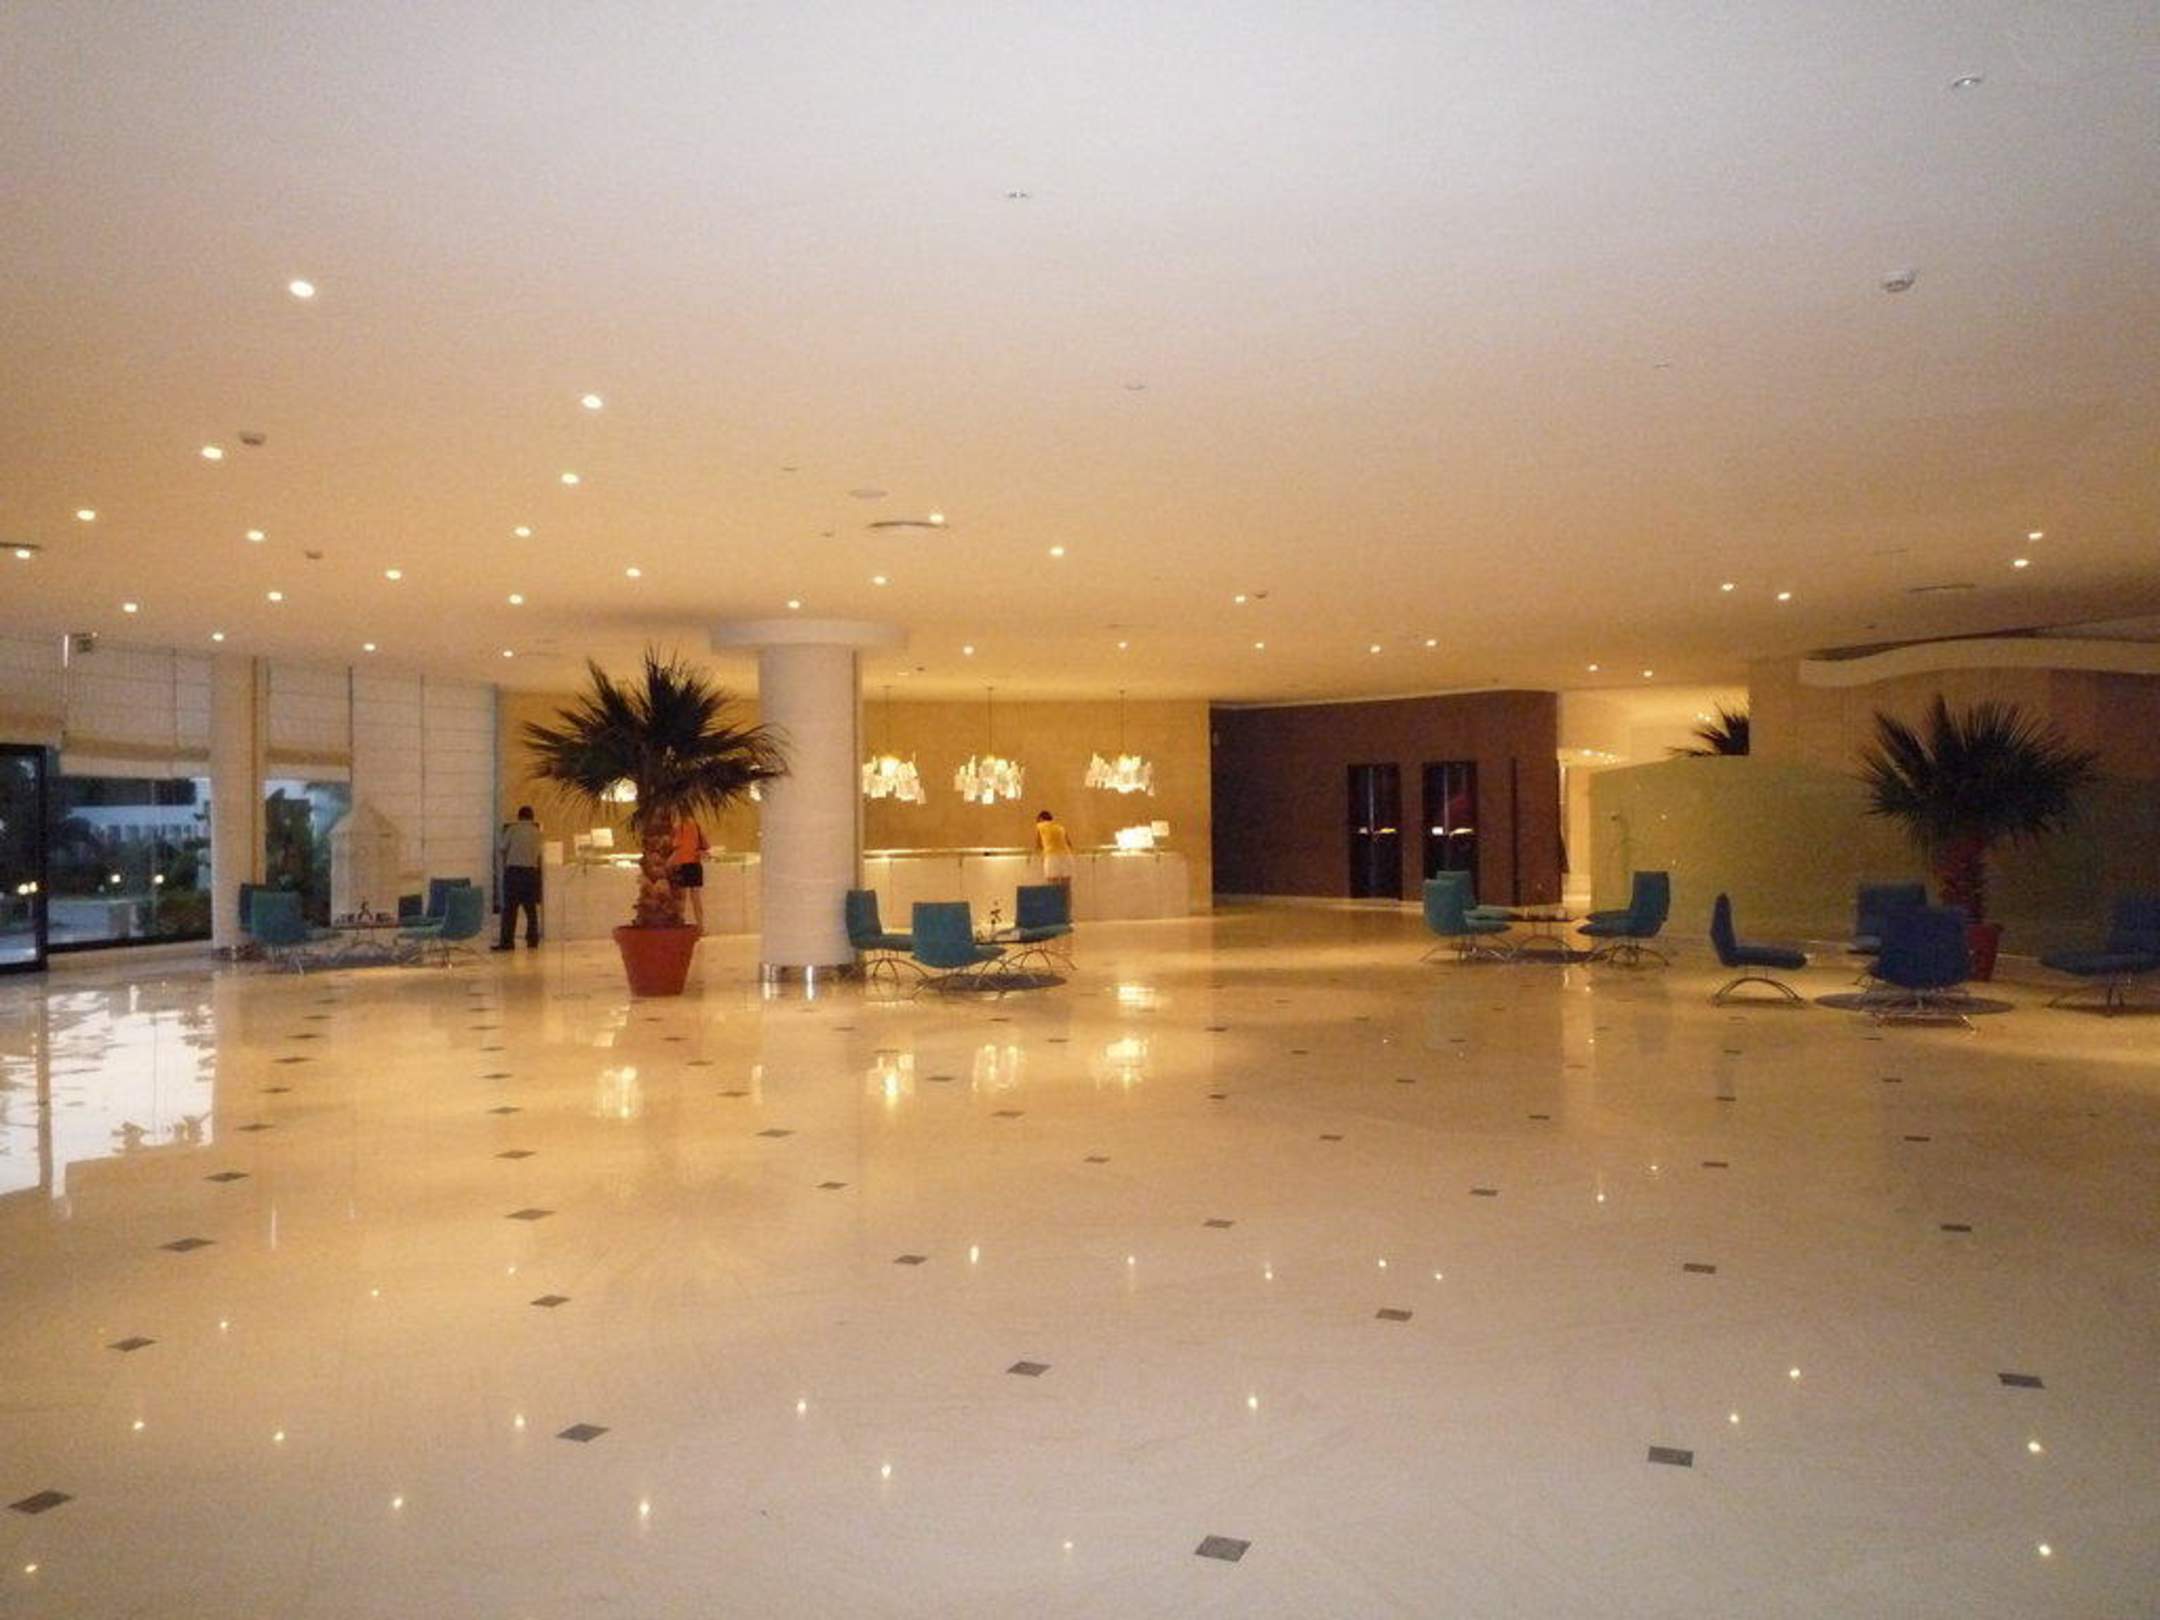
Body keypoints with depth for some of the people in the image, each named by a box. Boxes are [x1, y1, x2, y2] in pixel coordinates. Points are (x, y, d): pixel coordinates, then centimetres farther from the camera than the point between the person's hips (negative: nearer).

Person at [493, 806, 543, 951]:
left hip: (513, 870, -3)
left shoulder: (512, 829, -2)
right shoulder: (536, 831, 6)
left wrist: (498, 839, 23)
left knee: (509, 908, -3)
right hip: (531, 871, 3)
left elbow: (502, 847, 1)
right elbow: (538, 852, 11)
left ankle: (507, 941, -7)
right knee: (531, 908, 10)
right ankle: (533, 940, 13)